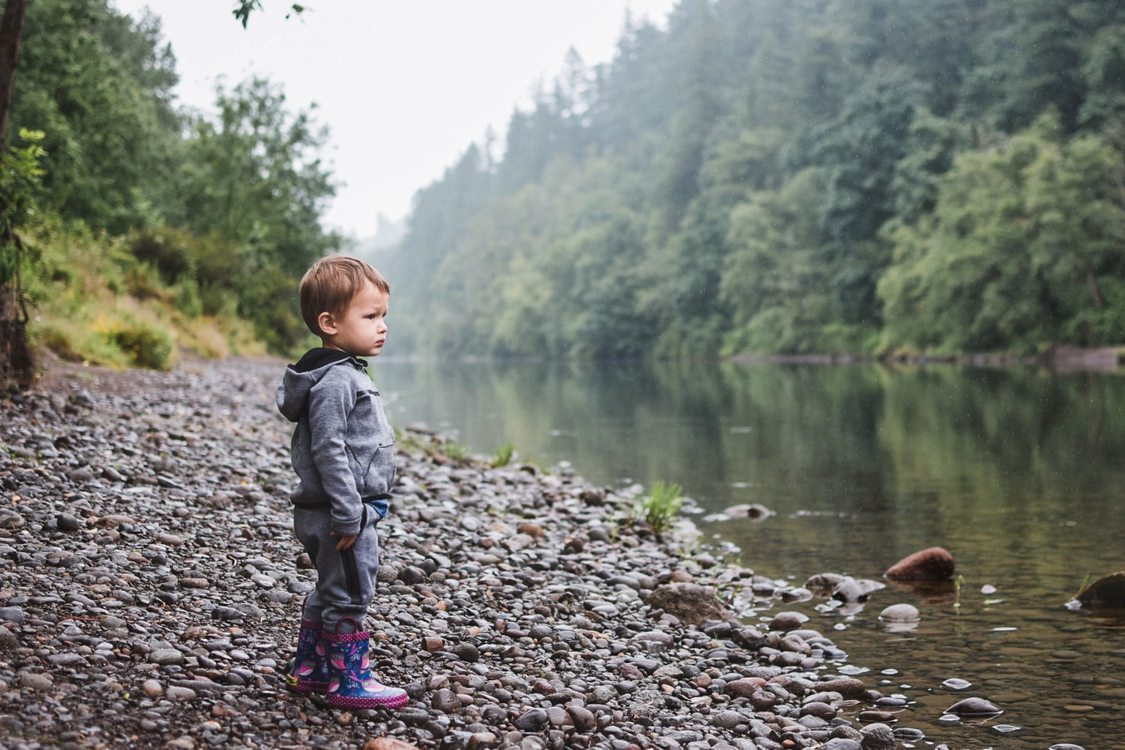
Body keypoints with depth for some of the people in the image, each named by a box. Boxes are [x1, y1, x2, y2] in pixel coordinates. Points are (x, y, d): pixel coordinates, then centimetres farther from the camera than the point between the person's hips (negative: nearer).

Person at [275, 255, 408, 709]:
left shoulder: (345, 375, 14)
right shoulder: (334, 381, -20)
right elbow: (328, 451, -24)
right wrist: (349, 515, -23)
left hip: (352, 511, 11)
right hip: (343, 515, -11)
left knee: (329, 593, 19)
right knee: (349, 597, -1)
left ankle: (309, 670, 29)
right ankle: (349, 681, 9)